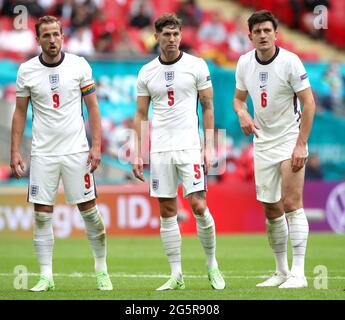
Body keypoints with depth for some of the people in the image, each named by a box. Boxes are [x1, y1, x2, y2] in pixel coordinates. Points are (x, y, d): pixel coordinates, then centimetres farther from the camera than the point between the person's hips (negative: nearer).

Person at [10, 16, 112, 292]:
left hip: (76, 151, -1)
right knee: (42, 215, -1)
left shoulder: (79, 66, -1)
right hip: (42, 153, 1)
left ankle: (101, 269, 16)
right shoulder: (27, 71, 0)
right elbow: (20, 112, 7)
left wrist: (96, 146, -6)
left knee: (89, 210, 2)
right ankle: (46, 276, 5)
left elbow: (93, 108, 2)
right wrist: (15, 151, 1)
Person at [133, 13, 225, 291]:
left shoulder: (196, 66, 1)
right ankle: (176, 275, 8)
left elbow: (208, 108, 3)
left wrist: (208, 148, -3)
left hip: (189, 146, -3)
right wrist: (138, 154, 5)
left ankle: (212, 265, 9)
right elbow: (141, 116, 12)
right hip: (159, 150, 3)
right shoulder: (146, 72, 8)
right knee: (167, 212, 3)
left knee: (199, 206, -10)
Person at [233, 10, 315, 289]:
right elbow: (239, 98, 14)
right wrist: (242, 113, -10)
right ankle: (281, 271, 17)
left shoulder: (290, 61, -14)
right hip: (263, 142, 5)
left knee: (291, 203, -14)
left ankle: (298, 273, -14)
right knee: (271, 209, 7)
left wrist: (301, 144, -18)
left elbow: (309, 103, -13)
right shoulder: (244, 62, 2)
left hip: (290, 139, -5)